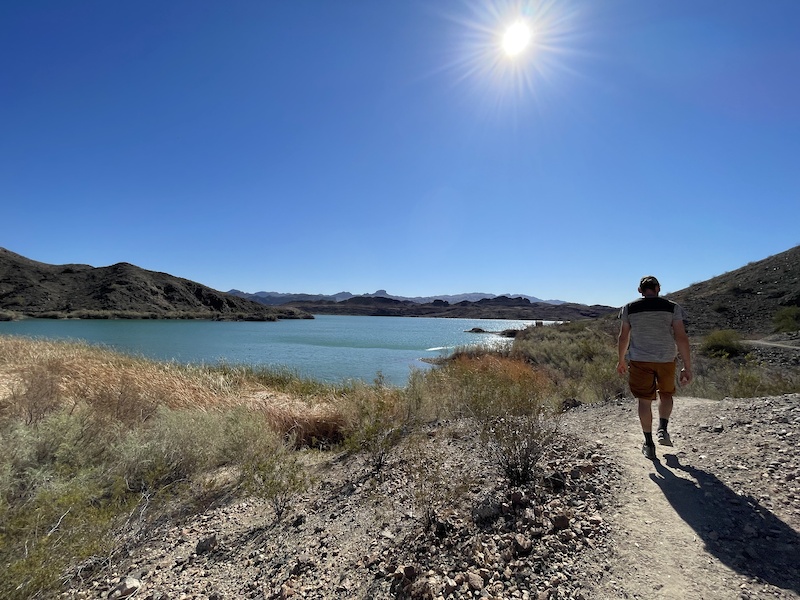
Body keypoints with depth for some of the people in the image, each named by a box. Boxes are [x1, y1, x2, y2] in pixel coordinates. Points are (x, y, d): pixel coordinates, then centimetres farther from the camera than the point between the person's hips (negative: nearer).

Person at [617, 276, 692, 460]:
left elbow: (623, 337, 4)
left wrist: (621, 361, 16)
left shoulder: (629, 308, -1)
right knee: (666, 393, 25)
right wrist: (687, 367, -4)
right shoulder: (672, 307, -2)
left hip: (640, 360, 0)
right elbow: (681, 338, -7)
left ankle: (649, 444, 14)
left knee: (645, 400, 8)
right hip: (666, 359, 1)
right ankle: (663, 430, 12)